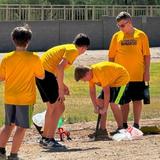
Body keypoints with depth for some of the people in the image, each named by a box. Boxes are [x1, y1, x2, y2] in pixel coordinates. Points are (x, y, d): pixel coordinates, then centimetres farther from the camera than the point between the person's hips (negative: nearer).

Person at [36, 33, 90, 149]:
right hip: (47, 74, -10)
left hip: (40, 73, 10)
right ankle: (50, 140, -6)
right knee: (59, 107, -4)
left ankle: (45, 139, 24)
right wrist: (60, 89, -19)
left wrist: (61, 85, 19)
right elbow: (60, 68, -21)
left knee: (51, 107, 19)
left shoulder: (67, 47, 22)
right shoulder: (73, 50, -7)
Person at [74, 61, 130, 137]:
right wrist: (95, 107, -7)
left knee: (113, 103, -20)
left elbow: (106, 92, -32)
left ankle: (121, 128, -9)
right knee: (100, 101, 0)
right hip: (111, 81, 9)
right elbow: (92, 91, 0)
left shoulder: (100, 72, -35)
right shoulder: (90, 74, -8)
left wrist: (105, 109, -25)